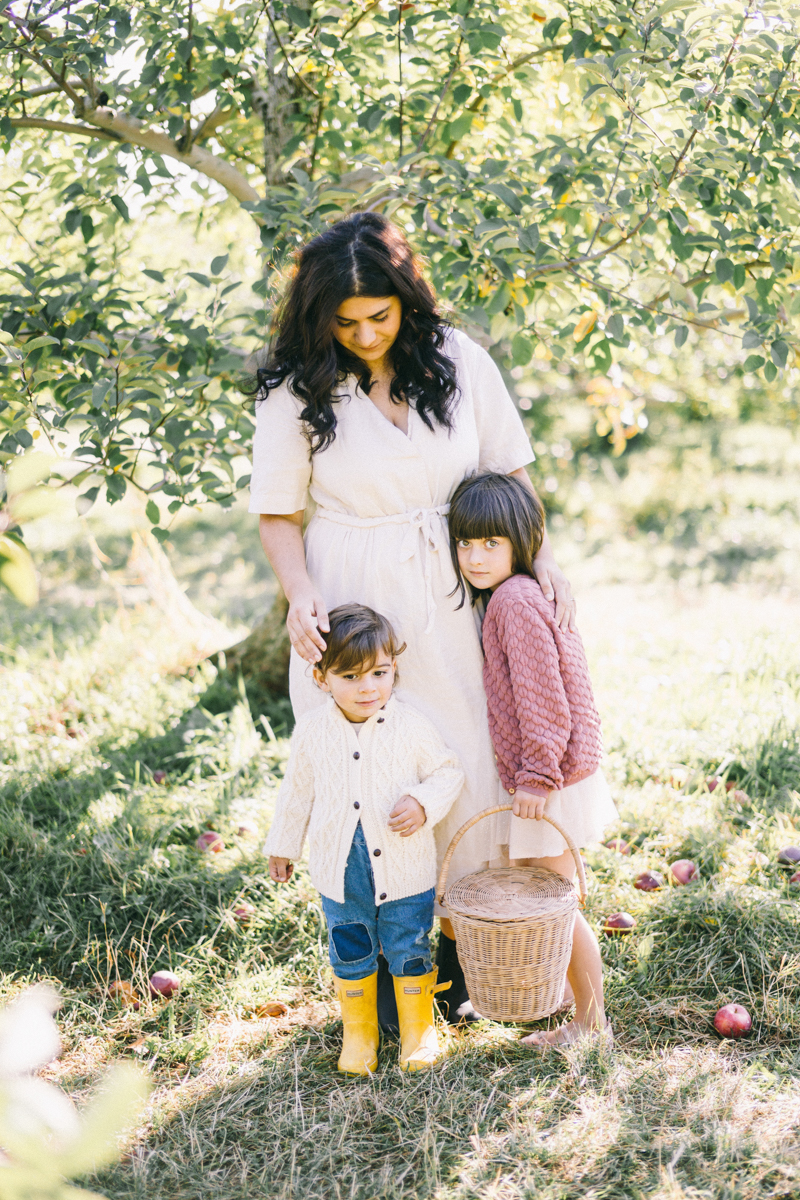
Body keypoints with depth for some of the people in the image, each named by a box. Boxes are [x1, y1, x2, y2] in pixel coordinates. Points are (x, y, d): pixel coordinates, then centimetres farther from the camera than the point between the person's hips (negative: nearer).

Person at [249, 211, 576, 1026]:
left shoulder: (458, 360, -1)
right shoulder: (296, 391, -6)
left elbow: (509, 469, 7)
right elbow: (278, 512, -1)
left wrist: (540, 560, -4)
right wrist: (300, 596, -17)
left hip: (454, 598, 2)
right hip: (354, 603, -2)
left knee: (468, 761, 7)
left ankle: (461, 945, 27)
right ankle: (383, 959, 21)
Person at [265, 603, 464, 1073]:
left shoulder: (412, 726, -13)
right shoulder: (312, 730, -6)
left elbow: (448, 772, -1)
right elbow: (298, 791, 8)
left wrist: (424, 804, -20)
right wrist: (283, 845, 15)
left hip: (405, 871, -2)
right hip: (342, 873, 2)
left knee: (410, 951, 11)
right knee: (350, 955, 15)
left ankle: (418, 1029, 33)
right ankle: (359, 1032, 35)